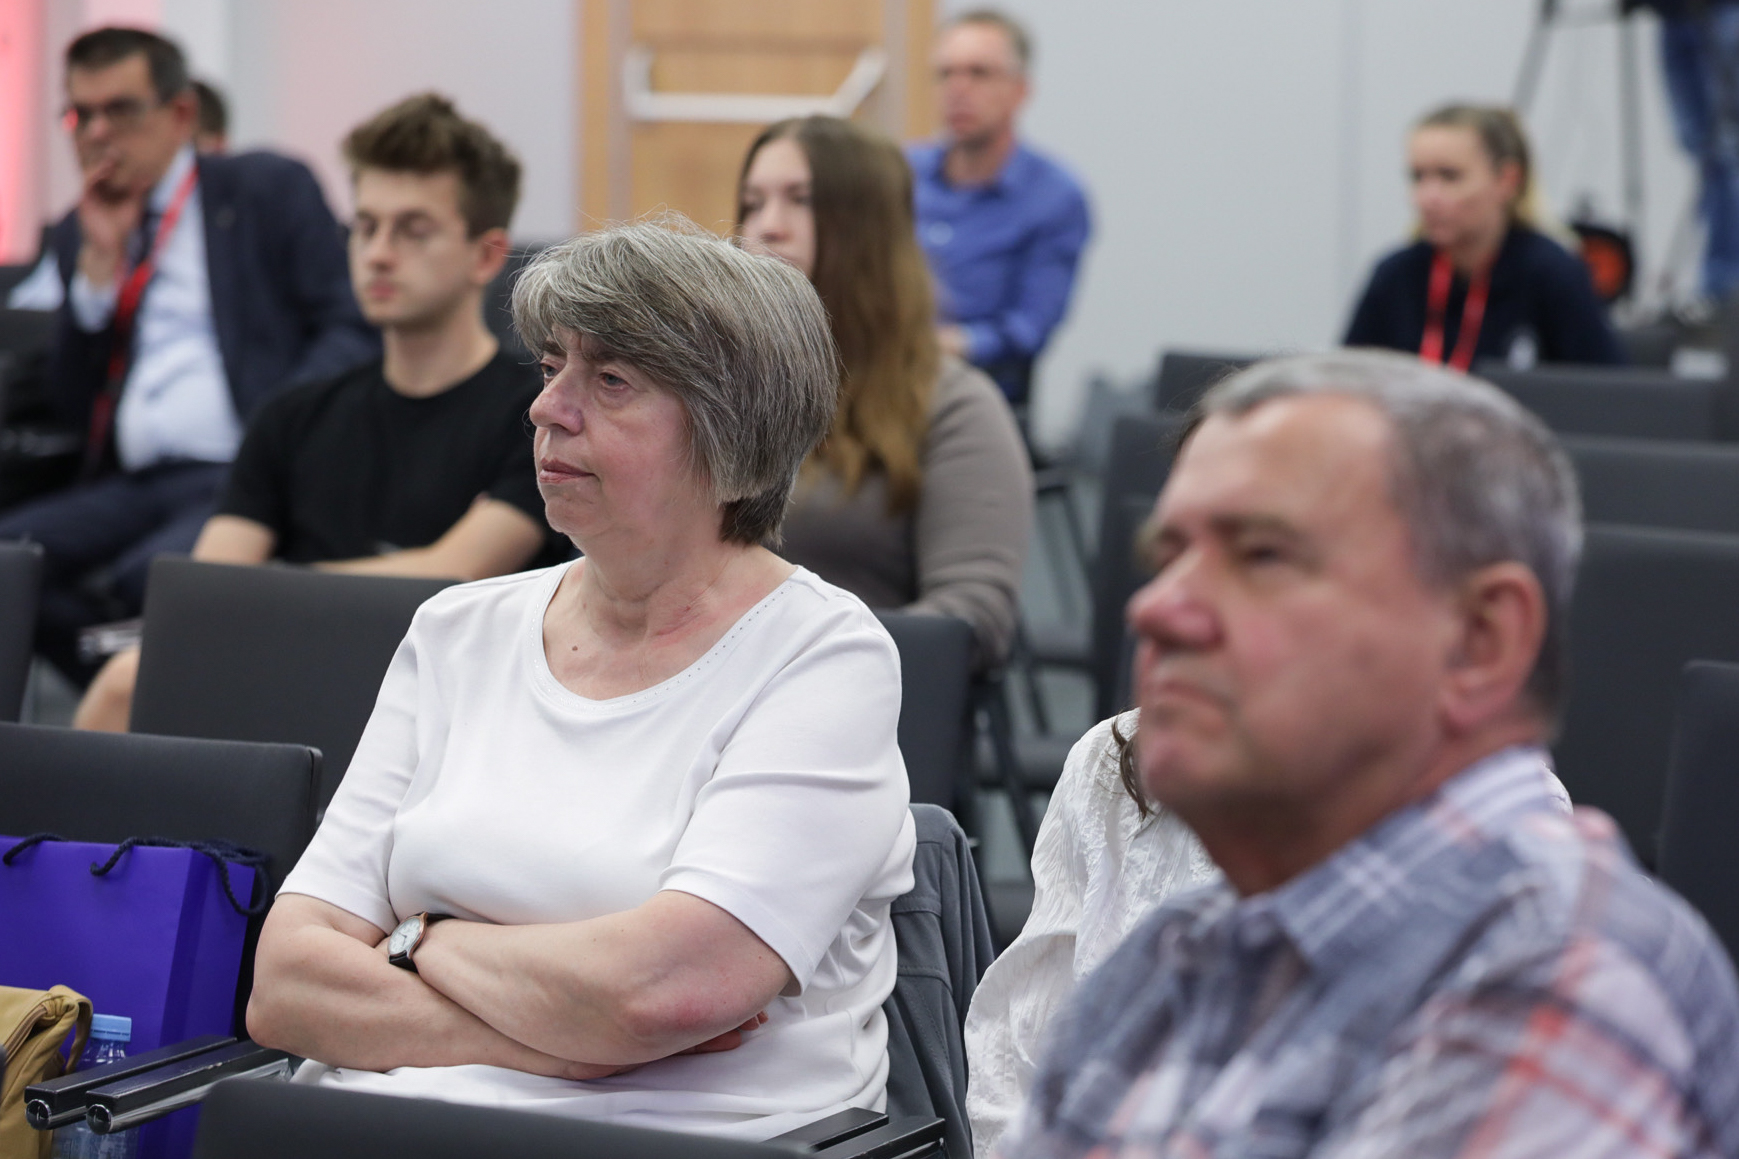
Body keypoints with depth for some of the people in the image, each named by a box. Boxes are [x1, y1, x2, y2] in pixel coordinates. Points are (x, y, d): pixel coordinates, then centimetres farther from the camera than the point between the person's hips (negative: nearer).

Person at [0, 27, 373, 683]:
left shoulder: (272, 189, 8)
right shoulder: (80, 235, 22)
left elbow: (350, 330, -1)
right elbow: (72, 407, 15)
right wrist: (99, 260, 5)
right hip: (134, 487, 6)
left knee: (146, 578, -36)